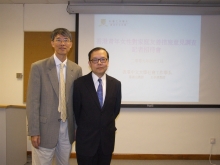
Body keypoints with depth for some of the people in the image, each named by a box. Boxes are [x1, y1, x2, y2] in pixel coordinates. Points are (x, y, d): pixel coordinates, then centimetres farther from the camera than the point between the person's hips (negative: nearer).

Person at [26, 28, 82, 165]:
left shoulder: (77, 69, 5)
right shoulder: (38, 67, -6)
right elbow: (33, 101, -8)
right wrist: (34, 131, -12)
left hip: (67, 128, 4)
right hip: (45, 127, -3)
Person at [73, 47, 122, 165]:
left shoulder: (116, 84, -2)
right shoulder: (80, 83, -10)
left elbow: (116, 109, 9)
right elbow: (76, 110, 0)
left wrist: (106, 124, 11)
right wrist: (85, 127, 9)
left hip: (107, 137, 3)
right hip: (86, 138, -2)